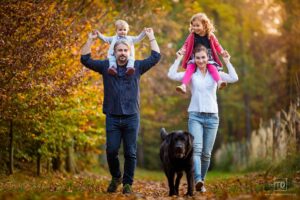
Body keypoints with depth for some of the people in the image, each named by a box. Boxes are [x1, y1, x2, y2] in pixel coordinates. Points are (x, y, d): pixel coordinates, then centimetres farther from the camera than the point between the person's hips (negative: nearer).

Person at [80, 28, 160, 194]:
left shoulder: (137, 66, 8)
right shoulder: (106, 66, 8)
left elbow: (155, 57, 5)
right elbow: (85, 59, 6)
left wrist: (151, 37, 7)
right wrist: (90, 40, 2)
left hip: (132, 118, 0)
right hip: (112, 118, 0)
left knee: (130, 153, 0)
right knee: (111, 151, -2)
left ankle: (128, 183, 9)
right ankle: (116, 177, 22)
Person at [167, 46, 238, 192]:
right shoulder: (191, 74, 7)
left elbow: (234, 78, -6)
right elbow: (171, 75, -7)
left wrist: (227, 61, -4)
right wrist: (179, 59, -3)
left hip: (212, 117, 2)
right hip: (195, 116, -1)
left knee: (206, 153, 3)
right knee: (196, 149, -20)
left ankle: (201, 181, 14)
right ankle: (197, 180, -34)